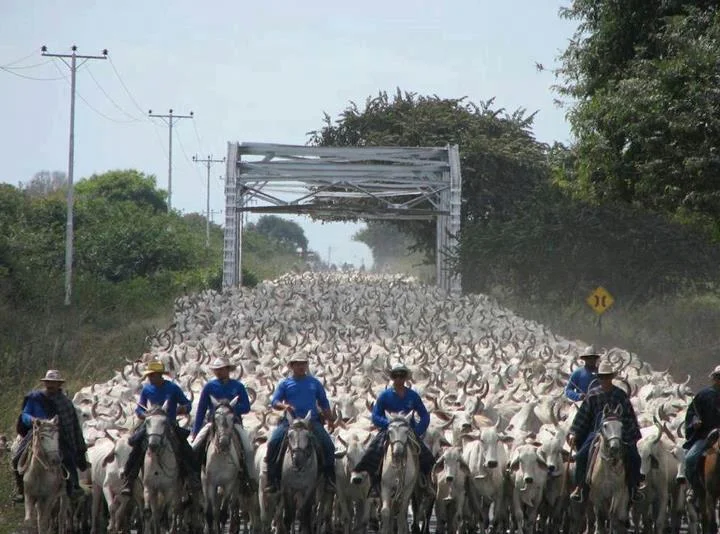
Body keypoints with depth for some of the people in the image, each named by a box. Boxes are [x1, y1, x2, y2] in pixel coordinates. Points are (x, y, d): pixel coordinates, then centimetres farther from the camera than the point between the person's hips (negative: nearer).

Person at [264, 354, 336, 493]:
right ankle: (272, 479, -17)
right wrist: (284, 406, -18)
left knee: (328, 444, -18)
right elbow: (274, 402, 4)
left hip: (312, 421, 1)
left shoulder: (314, 383, 17)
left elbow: (324, 403, 22)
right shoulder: (285, 384, 12)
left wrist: (330, 420, 11)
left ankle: (329, 479, -8)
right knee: (273, 442, -22)